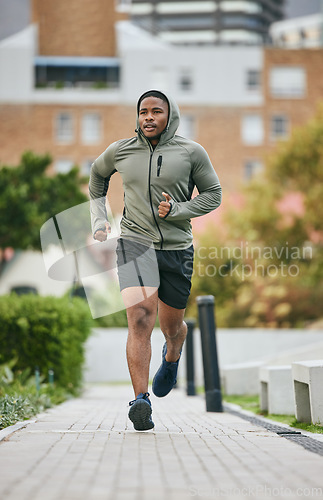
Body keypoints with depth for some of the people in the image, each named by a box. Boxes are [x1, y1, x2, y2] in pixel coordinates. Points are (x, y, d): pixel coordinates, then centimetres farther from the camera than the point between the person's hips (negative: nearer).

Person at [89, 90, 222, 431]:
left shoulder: (191, 152, -2)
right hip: (134, 244, -1)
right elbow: (97, 175, 24)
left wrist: (177, 209, -12)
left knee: (173, 326, 15)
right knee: (140, 318, -22)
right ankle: (140, 400, -26)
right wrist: (98, 220, 17)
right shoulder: (120, 151, 3)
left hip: (177, 248, 1)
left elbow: (213, 194, 4)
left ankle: (171, 358, 52)